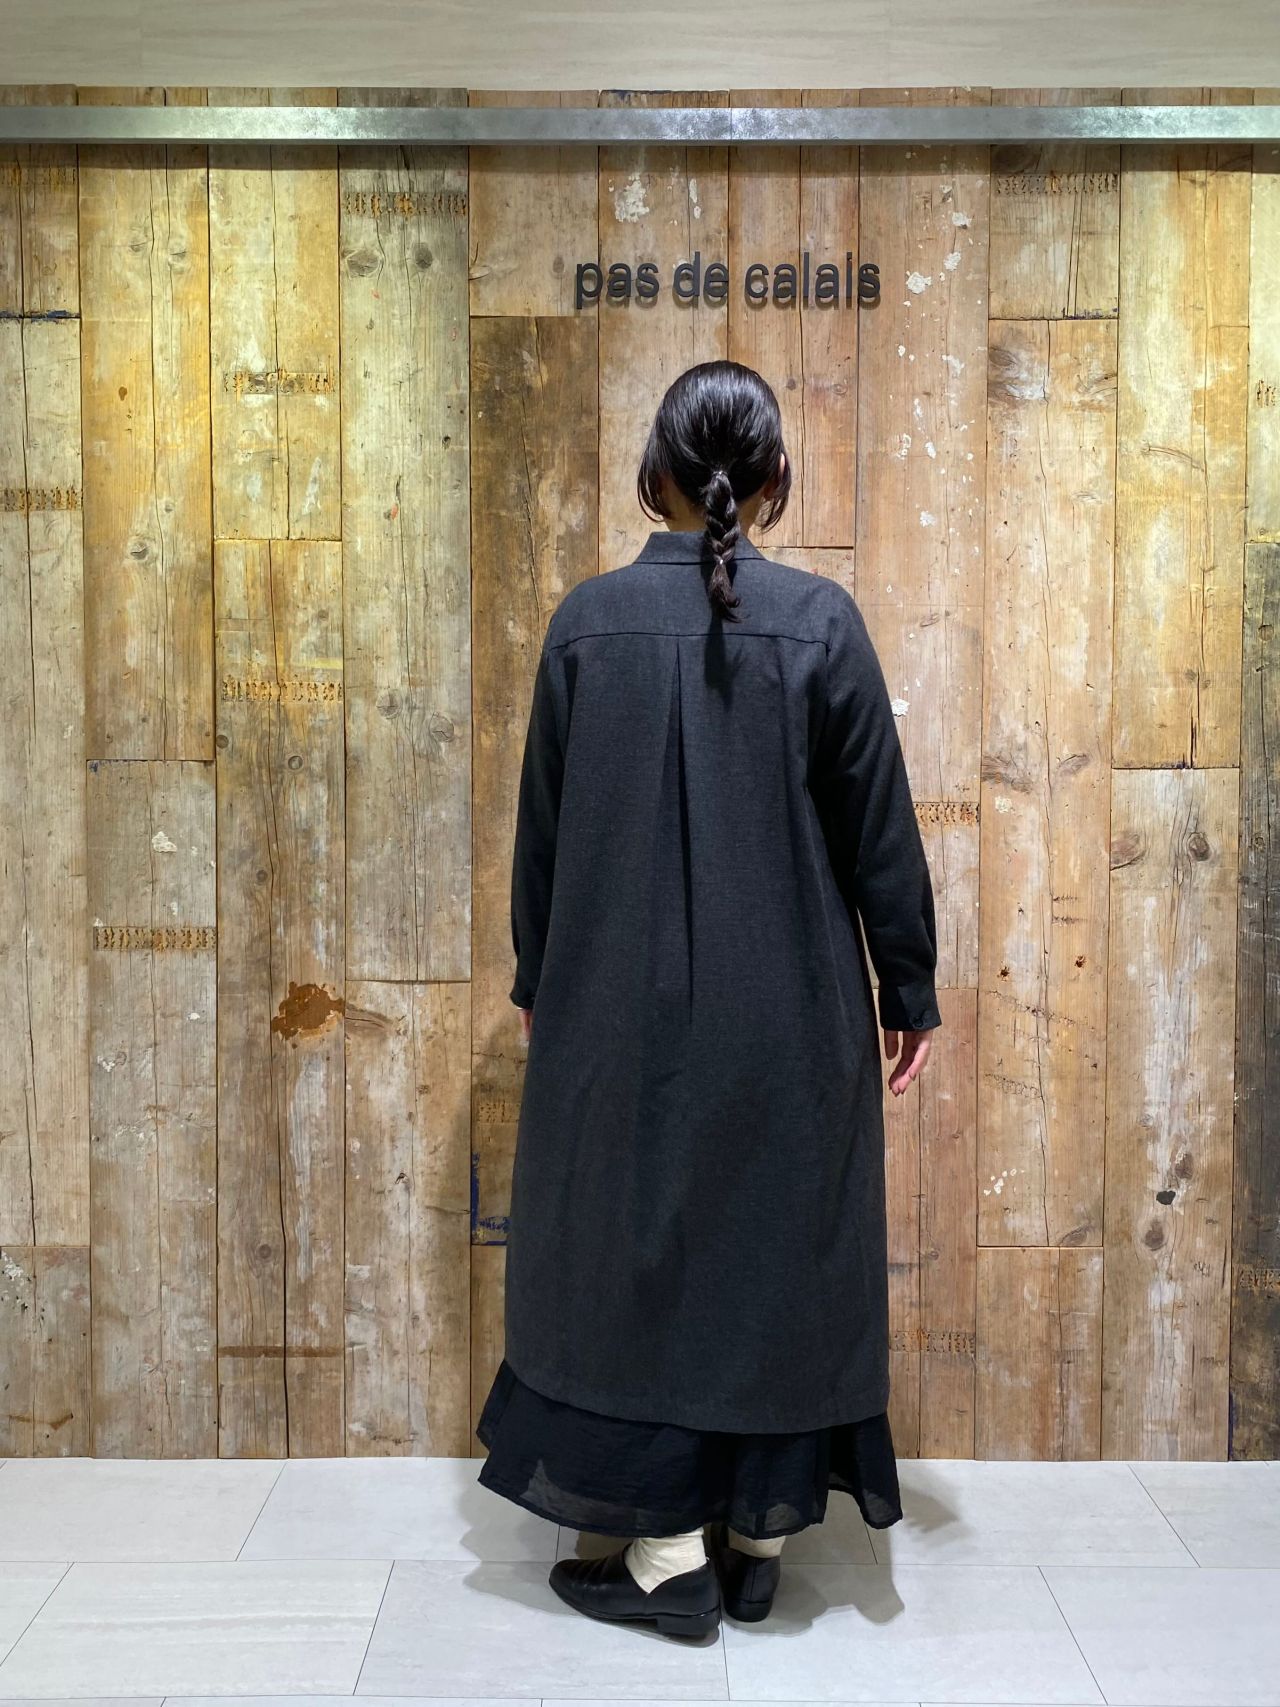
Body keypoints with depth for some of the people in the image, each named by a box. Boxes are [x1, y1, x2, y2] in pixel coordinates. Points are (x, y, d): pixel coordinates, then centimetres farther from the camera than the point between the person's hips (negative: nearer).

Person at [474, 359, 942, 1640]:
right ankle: (760, 1538, 25)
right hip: (789, 1009, 0)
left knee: (635, 1242, 12)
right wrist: (909, 990, 6)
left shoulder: (587, 621, -4)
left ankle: (668, 1551, 18)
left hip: (621, 1005, 0)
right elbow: (879, 825, -5)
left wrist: (536, 984, 13)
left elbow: (542, 825, 1)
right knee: (781, 1245, 14)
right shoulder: (820, 620, -8)